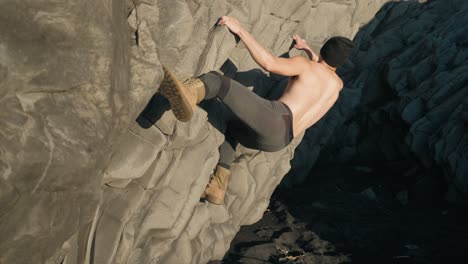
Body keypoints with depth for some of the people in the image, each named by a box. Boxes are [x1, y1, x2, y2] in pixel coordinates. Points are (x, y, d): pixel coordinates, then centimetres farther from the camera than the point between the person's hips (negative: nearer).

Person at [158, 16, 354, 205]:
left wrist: (240, 30, -2)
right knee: (231, 127, 35)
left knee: (215, 80, -16)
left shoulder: (304, 64, 8)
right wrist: (307, 49, 62)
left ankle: (186, 96, -53)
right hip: (276, 140, 7)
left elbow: (268, 63, -9)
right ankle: (217, 188, 25)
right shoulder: (338, 84, 26)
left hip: (273, 118, -7)